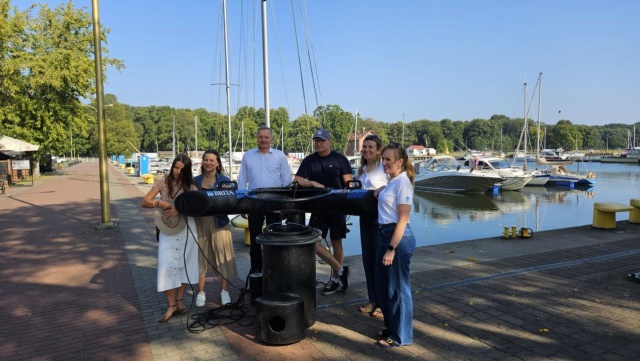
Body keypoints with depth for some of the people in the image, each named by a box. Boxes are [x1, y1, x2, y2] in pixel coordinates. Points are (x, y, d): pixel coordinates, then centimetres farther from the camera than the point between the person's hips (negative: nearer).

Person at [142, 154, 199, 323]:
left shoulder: (190, 186, 0)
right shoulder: (162, 183, 1)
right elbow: (144, 202, 1)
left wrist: (180, 210, -24)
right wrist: (159, 203, -18)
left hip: (187, 228, 1)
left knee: (184, 264, 6)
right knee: (167, 265, -7)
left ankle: (179, 300, 22)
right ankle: (171, 305, 2)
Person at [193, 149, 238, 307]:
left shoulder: (225, 181, 0)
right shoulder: (195, 181, 6)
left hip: (219, 223, -1)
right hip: (200, 223, 2)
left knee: (222, 256, 4)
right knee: (200, 256, 7)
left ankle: (224, 291, 21)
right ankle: (201, 292, 22)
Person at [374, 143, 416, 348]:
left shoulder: (402, 182, -16)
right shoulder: (392, 181, 11)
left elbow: (403, 219, -19)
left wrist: (392, 249, -20)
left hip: (399, 238, -10)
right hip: (386, 235, 10)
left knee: (397, 288, 3)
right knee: (383, 286, 18)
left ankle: (401, 336, 18)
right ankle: (391, 328, 34)